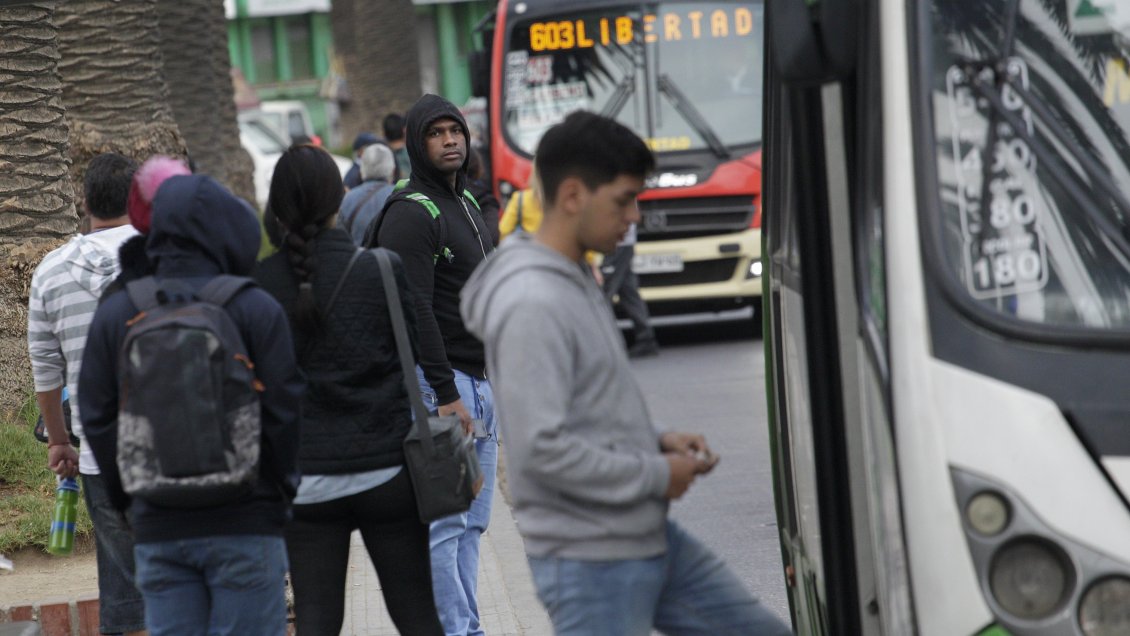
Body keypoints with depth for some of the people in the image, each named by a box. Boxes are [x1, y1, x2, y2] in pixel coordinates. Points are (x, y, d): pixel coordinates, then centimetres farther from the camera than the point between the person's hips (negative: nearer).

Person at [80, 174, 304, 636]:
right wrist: (284, 489, 9)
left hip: (156, 528, 3)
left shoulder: (115, 315, 4)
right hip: (244, 523, -3)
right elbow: (283, 410, -7)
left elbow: (97, 418, 5)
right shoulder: (256, 310, -7)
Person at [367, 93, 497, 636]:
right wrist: (446, 395, -21)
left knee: (471, 521, 11)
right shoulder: (411, 213, -12)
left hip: (479, 383, 10)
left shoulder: (466, 204, 18)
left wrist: (493, 386, 22)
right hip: (439, 385, -10)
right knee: (445, 523, -9)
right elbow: (414, 314, -18)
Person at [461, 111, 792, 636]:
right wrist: (656, 475, -16)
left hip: (652, 541, 10)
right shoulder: (531, 305, -21)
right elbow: (540, 448, -26)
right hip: (590, 561, -10)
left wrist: (658, 441, 5)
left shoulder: (577, 283, 12)